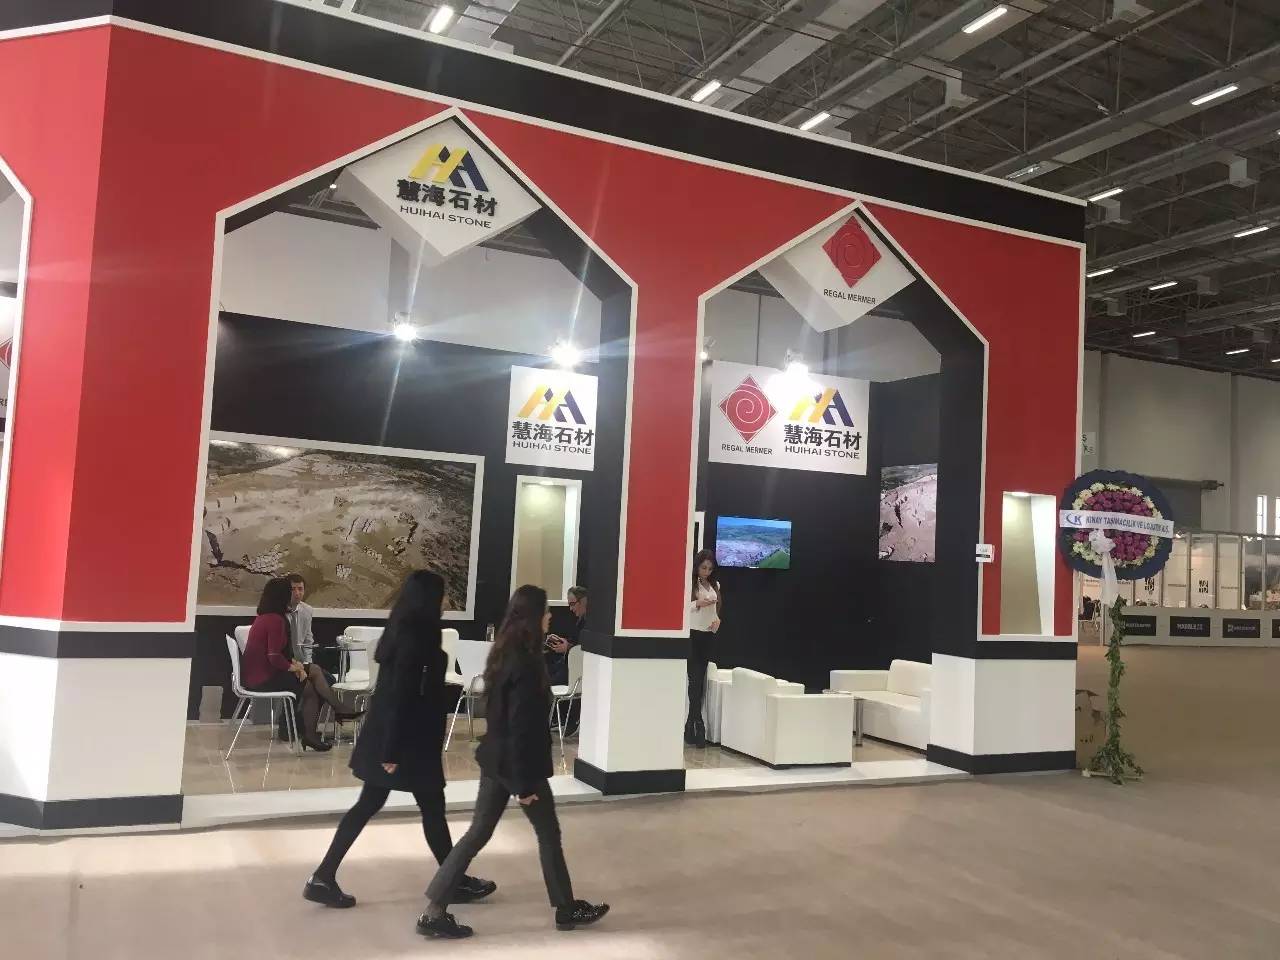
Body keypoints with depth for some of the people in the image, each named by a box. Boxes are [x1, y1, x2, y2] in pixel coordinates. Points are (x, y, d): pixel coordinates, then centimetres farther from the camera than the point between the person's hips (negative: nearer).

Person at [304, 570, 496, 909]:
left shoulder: (402, 631, 8)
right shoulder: (415, 639, -20)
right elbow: (401, 696, -23)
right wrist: (394, 751, -21)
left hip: (387, 736, 9)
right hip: (408, 740, -9)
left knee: (368, 804, 13)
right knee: (432, 807, 6)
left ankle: (323, 878, 14)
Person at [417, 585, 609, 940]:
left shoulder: (505, 654, 5)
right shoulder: (526, 664, -23)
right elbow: (521, 727, -23)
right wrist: (525, 782, -20)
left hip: (496, 758, 9)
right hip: (519, 762, -9)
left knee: (478, 833, 11)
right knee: (548, 834, 10)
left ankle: (434, 912, 11)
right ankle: (566, 909, 26)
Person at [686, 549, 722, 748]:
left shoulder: (714, 586, 12)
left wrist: (717, 620, 1)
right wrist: (697, 603, -22)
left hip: (707, 635, 6)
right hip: (691, 634, -5)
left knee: (700, 680, 5)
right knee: (695, 679, -8)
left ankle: (690, 724, 13)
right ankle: (698, 724, -5)